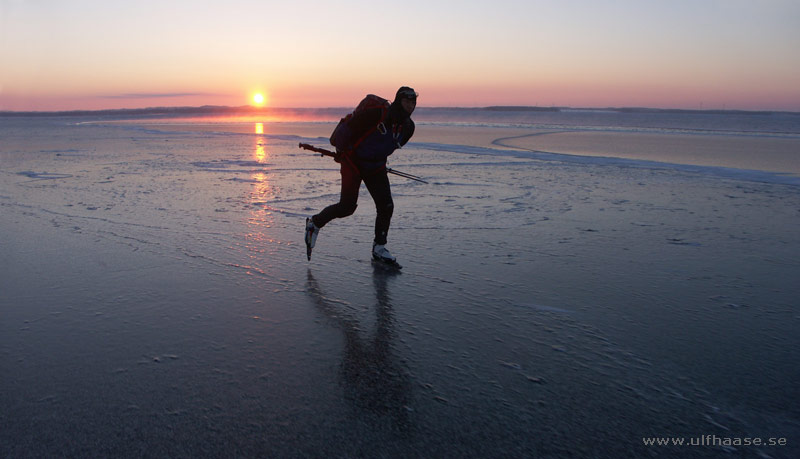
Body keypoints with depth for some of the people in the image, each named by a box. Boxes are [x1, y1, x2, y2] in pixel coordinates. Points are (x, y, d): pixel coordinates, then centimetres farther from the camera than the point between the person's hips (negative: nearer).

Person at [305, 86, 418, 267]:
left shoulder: (408, 127, -1)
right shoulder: (377, 113, -23)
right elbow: (350, 125, -14)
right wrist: (341, 151, -5)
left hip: (376, 167, 7)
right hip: (353, 162, -6)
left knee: (386, 206, -3)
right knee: (347, 206, -12)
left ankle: (379, 248, 12)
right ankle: (315, 223, 13)